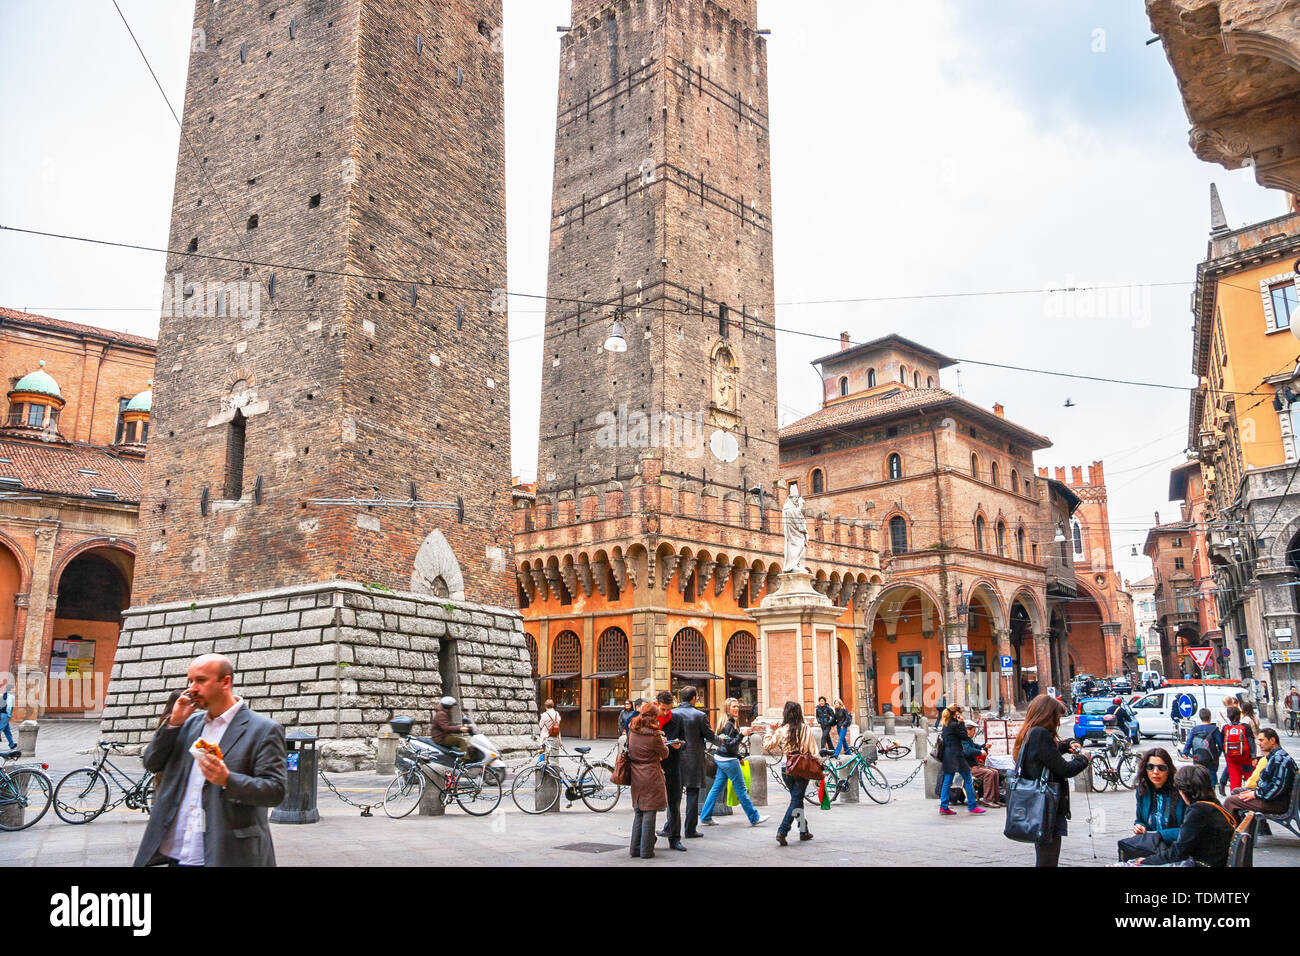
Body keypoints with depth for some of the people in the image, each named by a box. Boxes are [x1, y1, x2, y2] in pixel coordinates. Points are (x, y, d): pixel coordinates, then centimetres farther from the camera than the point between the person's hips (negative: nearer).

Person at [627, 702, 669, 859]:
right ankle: (646, 851, 4)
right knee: (649, 813, 1)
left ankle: (635, 849, 19)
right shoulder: (653, 736, -16)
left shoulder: (632, 732, 2)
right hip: (651, 778, -6)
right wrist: (662, 742, 17)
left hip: (636, 778, 6)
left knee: (638, 813, 15)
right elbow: (665, 754, -3)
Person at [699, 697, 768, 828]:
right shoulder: (729, 724, -17)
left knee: (716, 788, 11)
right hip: (729, 760, -10)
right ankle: (754, 818, 7)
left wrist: (738, 757, 24)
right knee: (741, 789, -1)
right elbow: (729, 745, -22)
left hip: (721, 759, 10)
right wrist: (742, 735, -28)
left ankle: (705, 817, 13)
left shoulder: (730, 722, 13)